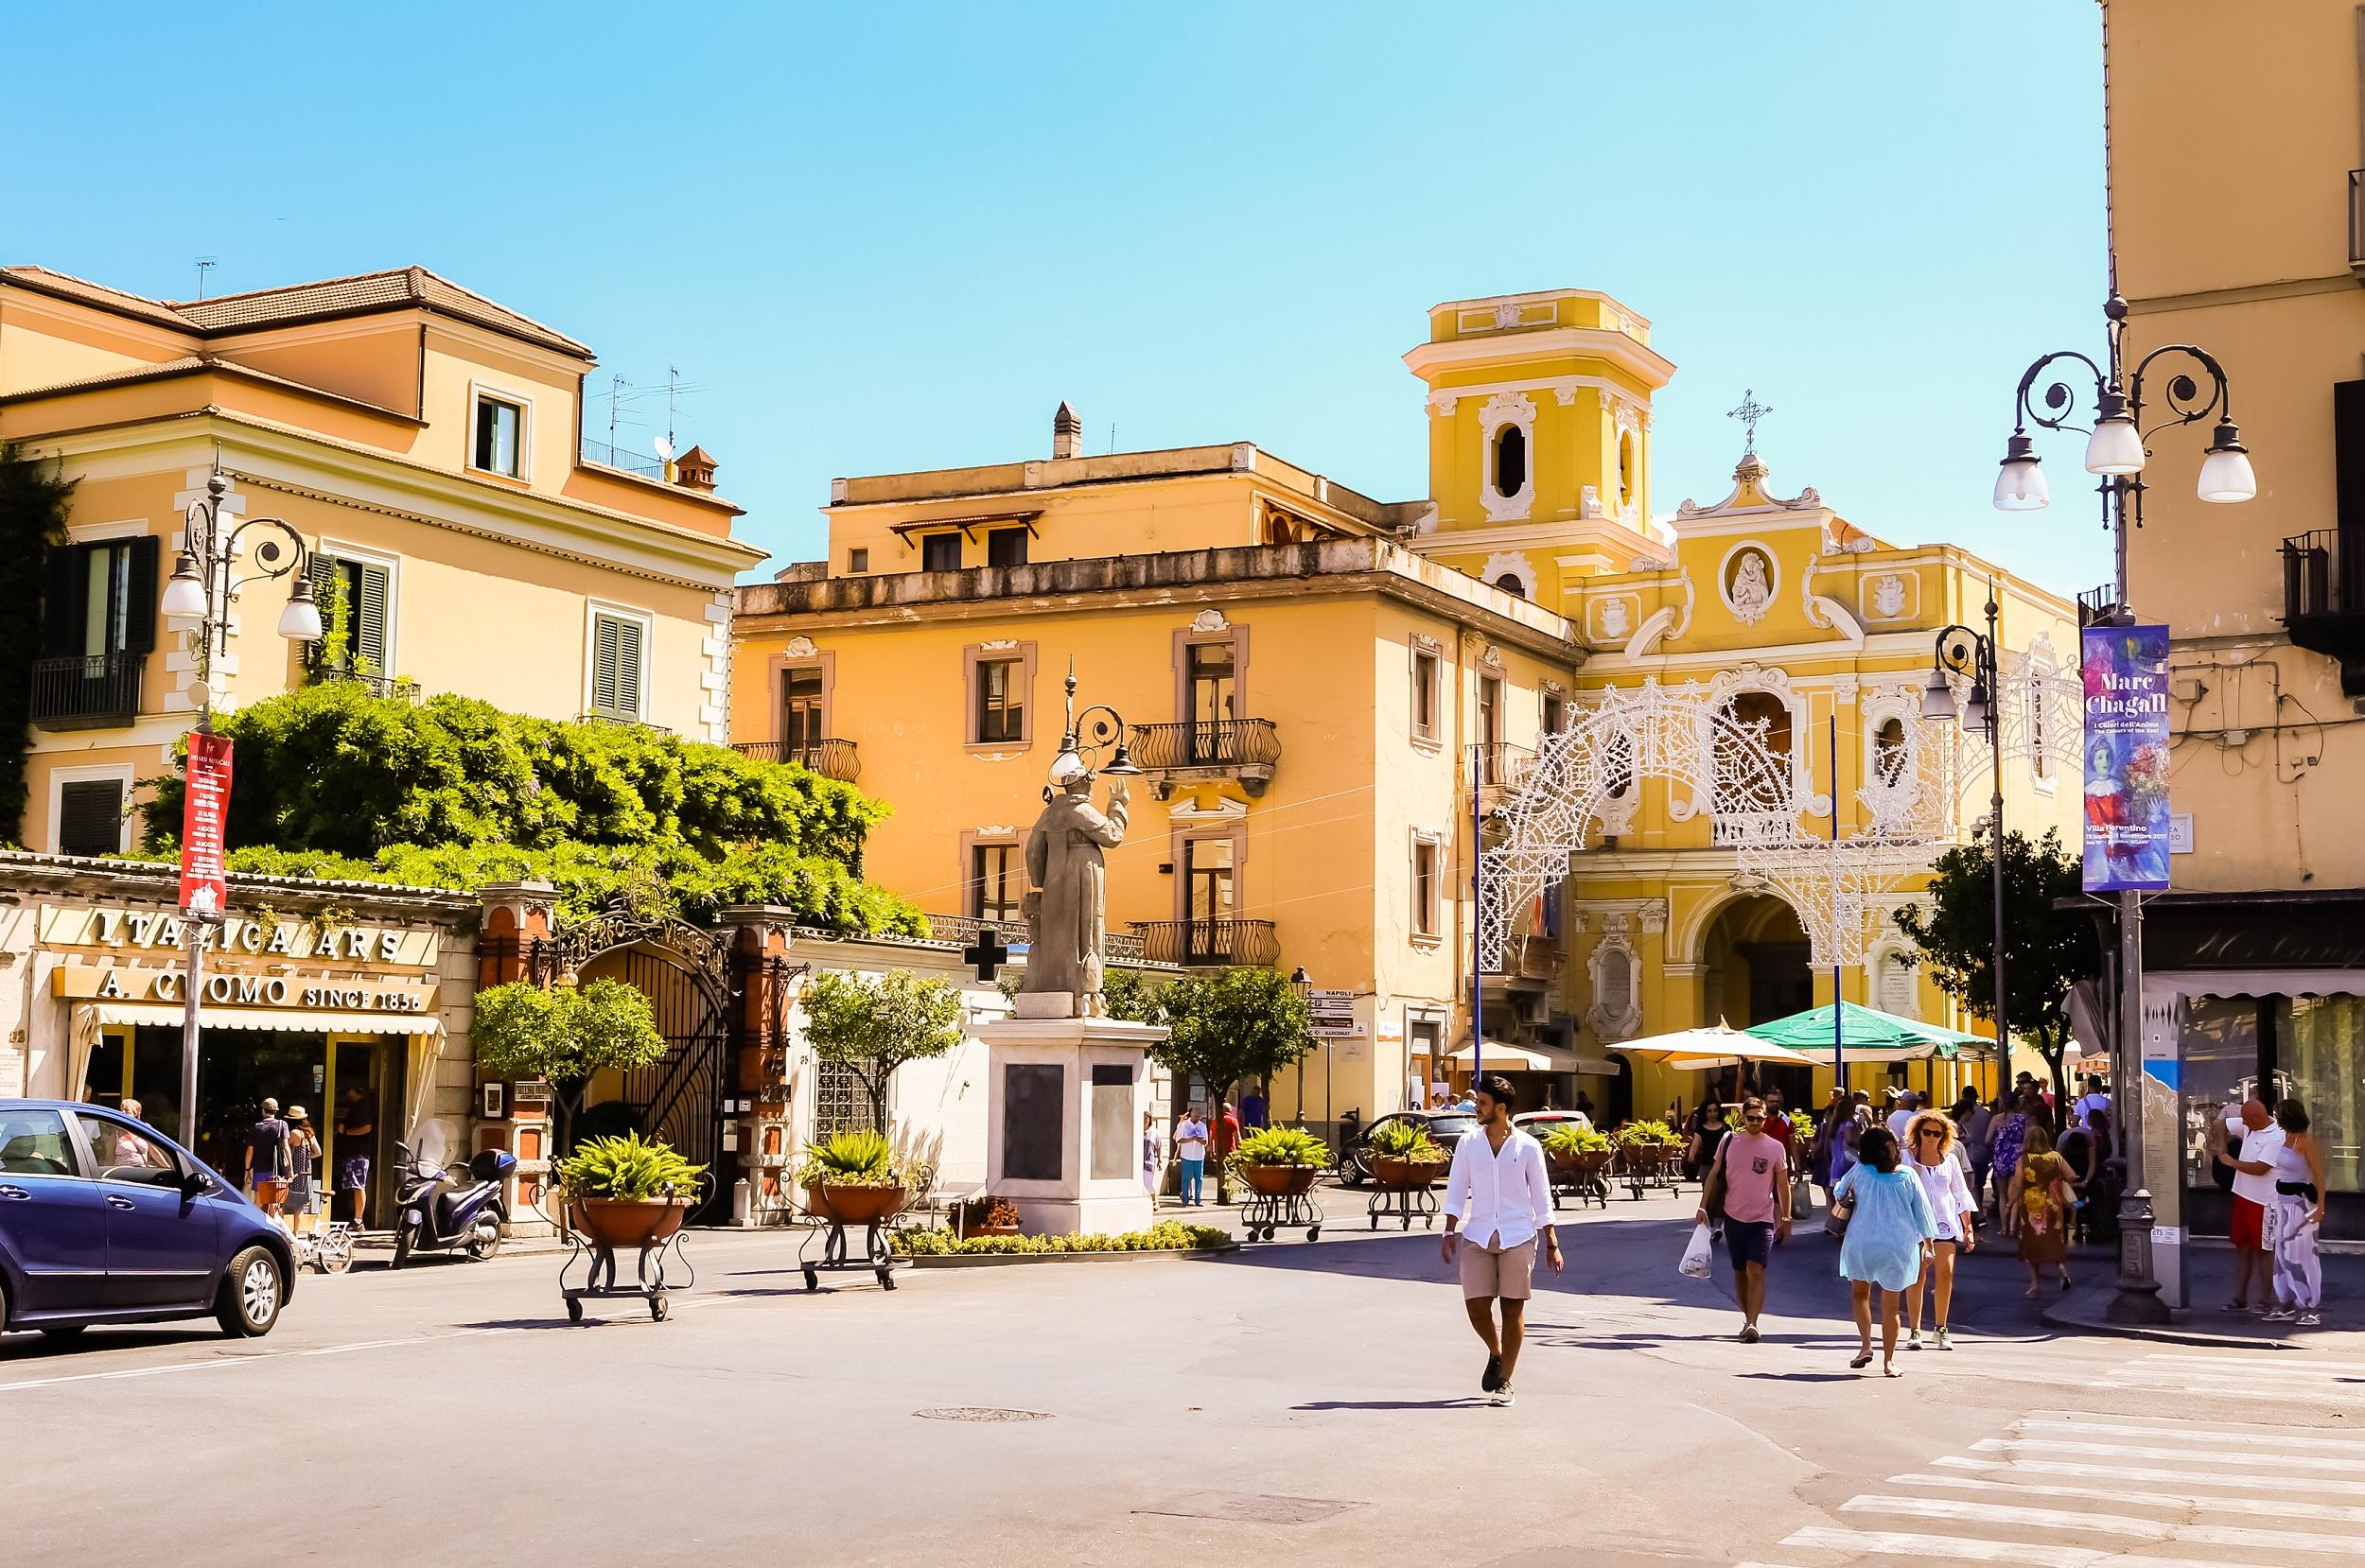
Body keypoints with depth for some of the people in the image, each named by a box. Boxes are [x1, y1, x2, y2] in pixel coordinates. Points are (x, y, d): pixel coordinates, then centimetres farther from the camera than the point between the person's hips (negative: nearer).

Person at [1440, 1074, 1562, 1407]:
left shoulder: (1528, 1147, 0)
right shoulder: (1468, 1145, 5)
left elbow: (1541, 1197, 5)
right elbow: (1456, 1191, 8)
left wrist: (1552, 1244, 4)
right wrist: (1449, 1232, -2)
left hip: (1518, 1238, -2)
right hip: (1478, 1238, 2)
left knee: (1513, 1308, 0)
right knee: (1476, 1307, -3)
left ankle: (1504, 1382, 10)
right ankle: (1496, 1354, 28)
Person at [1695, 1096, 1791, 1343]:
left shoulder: (1775, 1147, 0)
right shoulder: (1729, 1142, 2)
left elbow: (1783, 1184, 7)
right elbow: (1714, 1174, 7)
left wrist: (1786, 1218, 5)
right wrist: (1703, 1206, 1)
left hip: (1763, 1219, -2)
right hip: (1734, 1216, 2)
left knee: (1756, 1270, -16)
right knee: (1740, 1271, 11)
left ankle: (1752, 1324, -21)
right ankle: (1748, 1319, 26)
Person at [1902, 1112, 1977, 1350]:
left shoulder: (1950, 1160, 13)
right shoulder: (1907, 1158, 5)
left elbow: (1961, 1195, 16)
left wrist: (1968, 1228, 14)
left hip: (1945, 1223, 2)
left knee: (1945, 1272, -9)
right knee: (1917, 1275, -8)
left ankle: (1940, 1330, 2)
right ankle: (1914, 1331, -2)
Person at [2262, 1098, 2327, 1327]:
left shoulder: (2307, 1142, -13)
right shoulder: (2286, 1138, 10)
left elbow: (2319, 1176, -14)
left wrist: (2320, 1207, -19)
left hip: (2300, 1202, -8)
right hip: (2282, 1201, 8)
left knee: (2302, 1255, -5)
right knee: (2283, 1254, 10)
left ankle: (2312, 1308, 1)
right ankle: (2286, 1305, 17)